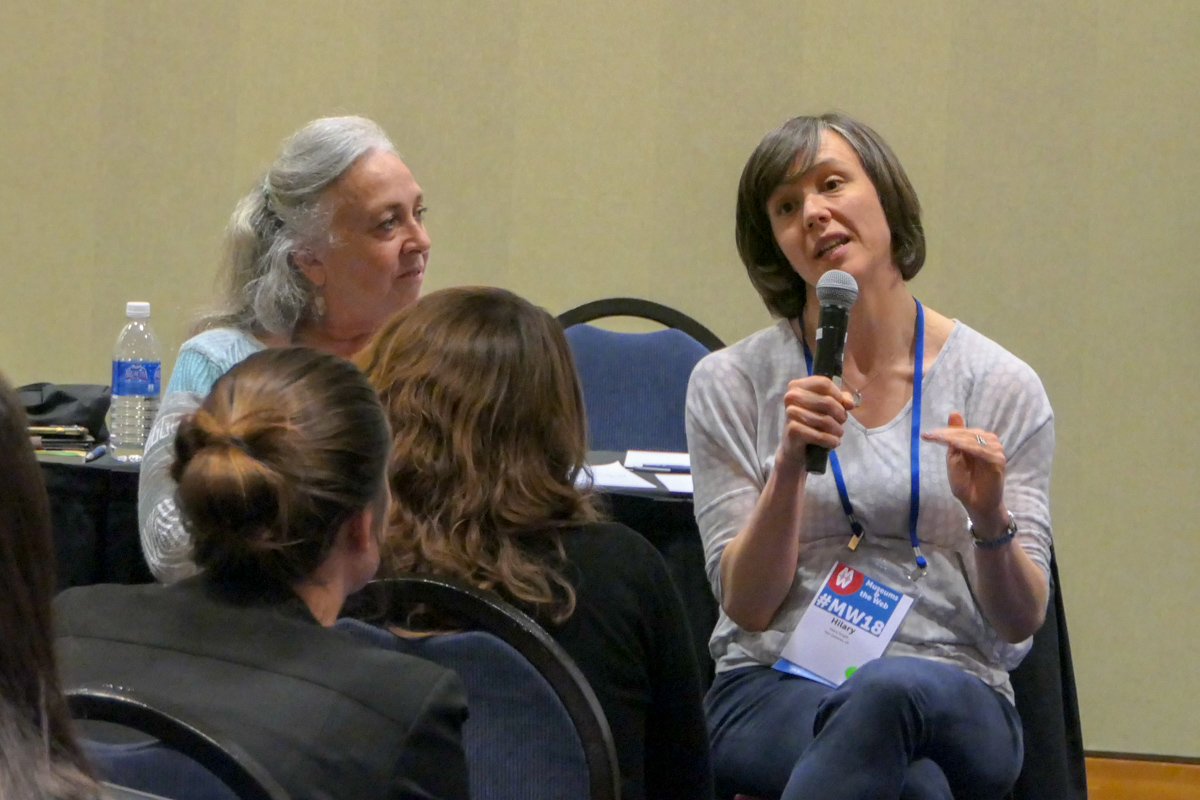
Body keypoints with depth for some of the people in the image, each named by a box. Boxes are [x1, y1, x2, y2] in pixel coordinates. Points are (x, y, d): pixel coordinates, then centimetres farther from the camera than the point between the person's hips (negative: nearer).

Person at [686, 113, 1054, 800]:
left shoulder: (1001, 386, 6)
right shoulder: (732, 383, 6)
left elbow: (1020, 623, 5)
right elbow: (747, 606, 0)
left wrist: (990, 520, -16)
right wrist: (790, 466, -15)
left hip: (955, 698, 2)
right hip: (772, 691, -1)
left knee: (892, 692, -40)